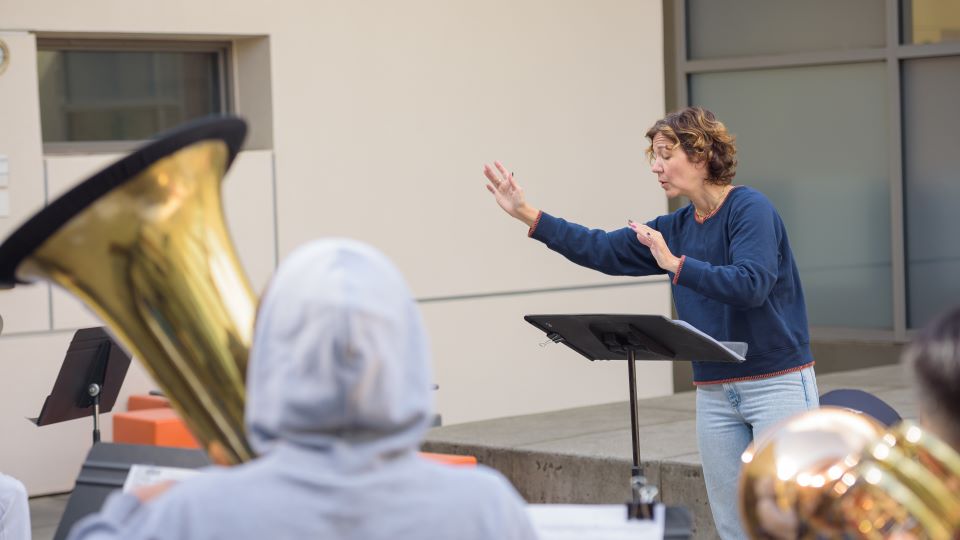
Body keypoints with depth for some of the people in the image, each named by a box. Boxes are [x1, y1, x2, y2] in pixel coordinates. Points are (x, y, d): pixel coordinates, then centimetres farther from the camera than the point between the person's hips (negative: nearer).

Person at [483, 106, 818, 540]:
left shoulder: (750, 209, -11)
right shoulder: (676, 227, 10)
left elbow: (751, 284, -24)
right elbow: (604, 251, 12)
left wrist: (675, 264, -27)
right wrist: (529, 216, 8)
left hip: (776, 383, -7)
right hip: (715, 392, 7)